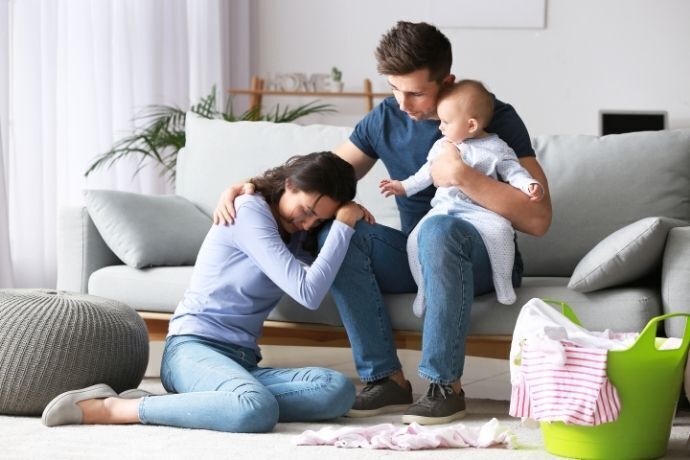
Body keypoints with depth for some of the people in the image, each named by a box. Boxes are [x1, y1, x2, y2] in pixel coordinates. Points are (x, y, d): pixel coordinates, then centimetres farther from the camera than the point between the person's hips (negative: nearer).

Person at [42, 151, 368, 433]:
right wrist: (344, 226, -8)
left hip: (242, 362, 8)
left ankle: (179, 404, -21)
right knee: (259, 411, -42)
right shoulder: (250, 211, -8)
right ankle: (111, 408, -25)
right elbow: (308, 293, -14)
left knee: (340, 391, -23)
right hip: (194, 347, -8)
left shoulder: (295, 231, 17)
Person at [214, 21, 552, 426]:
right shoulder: (385, 119, 3)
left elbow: (538, 218, -19)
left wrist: (463, 176, -27)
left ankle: (445, 385, -31)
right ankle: (385, 378, -22)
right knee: (336, 231, -23)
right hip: (418, 256, 5)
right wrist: (250, 187, -11)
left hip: (483, 257, -5)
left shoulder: (495, 118, -11)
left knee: (439, 229, -39)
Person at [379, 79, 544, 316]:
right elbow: (428, 173, 28)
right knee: (416, 239, -18)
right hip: (443, 207, 5)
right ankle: (424, 289, -1)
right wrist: (404, 186, 28)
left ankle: (503, 285, -17)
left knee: (500, 230, -35)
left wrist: (529, 185, -18)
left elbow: (513, 171, 0)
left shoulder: (496, 148, 2)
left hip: (480, 209, -4)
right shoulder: (441, 146, 17)